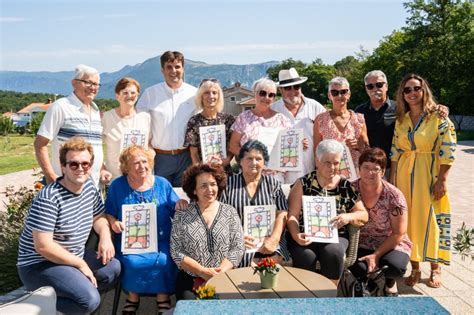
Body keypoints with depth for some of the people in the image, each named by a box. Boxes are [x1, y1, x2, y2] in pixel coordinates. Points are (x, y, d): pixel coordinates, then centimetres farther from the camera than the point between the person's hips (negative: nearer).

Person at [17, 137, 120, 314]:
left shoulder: (89, 186, 0)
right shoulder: (49, 198, -24)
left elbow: (98, 217, 15)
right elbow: (43, 246, -25)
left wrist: (105, 236, -8)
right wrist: (80, 264, -18)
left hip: (74, 256, 9)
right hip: (40, 265, -8)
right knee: (90, 300, -24)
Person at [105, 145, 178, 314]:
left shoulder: (162, 184, 7)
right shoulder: (117, 185, 5)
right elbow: (108, 213, 10)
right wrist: (113, 222, -12)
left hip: (161, 240, 1)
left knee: (165, 261, -28)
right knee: (132, 261, -30)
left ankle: (163, 299, -4)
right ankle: (133, 298, -2)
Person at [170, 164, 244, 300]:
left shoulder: (230, 212, 6)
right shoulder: (181, 215, 3)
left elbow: (237, 248, 2)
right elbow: (176, 252, -2)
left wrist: (220, 271, -13)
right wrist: (203, 272, -12)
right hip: (190, 280, 0)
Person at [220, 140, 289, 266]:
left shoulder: (273, 183, 14)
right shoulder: (228, 184, 10)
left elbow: (282, 214, 3)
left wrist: (274, 239, -14)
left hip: (267, 240, 1)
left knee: (275, 257, -28)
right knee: (244, 259, -31)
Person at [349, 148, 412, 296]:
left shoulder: (394, 196, -13)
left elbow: (398, 234, -10)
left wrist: (376, 255, -19)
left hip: (391, 245, -1)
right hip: (362, 246, 1)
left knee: (396, 267, -34)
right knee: (358, 268, -32)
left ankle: (390, 282, 6)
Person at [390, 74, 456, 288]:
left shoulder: (438, 117, -6)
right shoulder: (401, 120, 7)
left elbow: (448, 150, -9)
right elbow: (395, 151, 10)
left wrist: (442, 180, -13)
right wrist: (392, 179, 6)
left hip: (429, 174, -4)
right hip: (405, 174, 4)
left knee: (431, 220, 0)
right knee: (408, 220, 6)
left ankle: (435, 269, 17)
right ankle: (414, 268, 19)